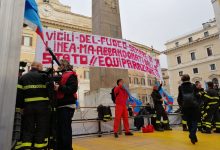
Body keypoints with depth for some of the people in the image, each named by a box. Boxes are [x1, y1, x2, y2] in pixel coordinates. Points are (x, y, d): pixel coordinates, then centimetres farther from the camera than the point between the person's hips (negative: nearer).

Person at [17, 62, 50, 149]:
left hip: (28, 106, 4)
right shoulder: (43, 76, 1)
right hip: (42, 106, -3)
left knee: (28, 128, 12)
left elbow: (19, 94, 7)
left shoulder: (23, 77, 13)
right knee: (41, 128, 5)